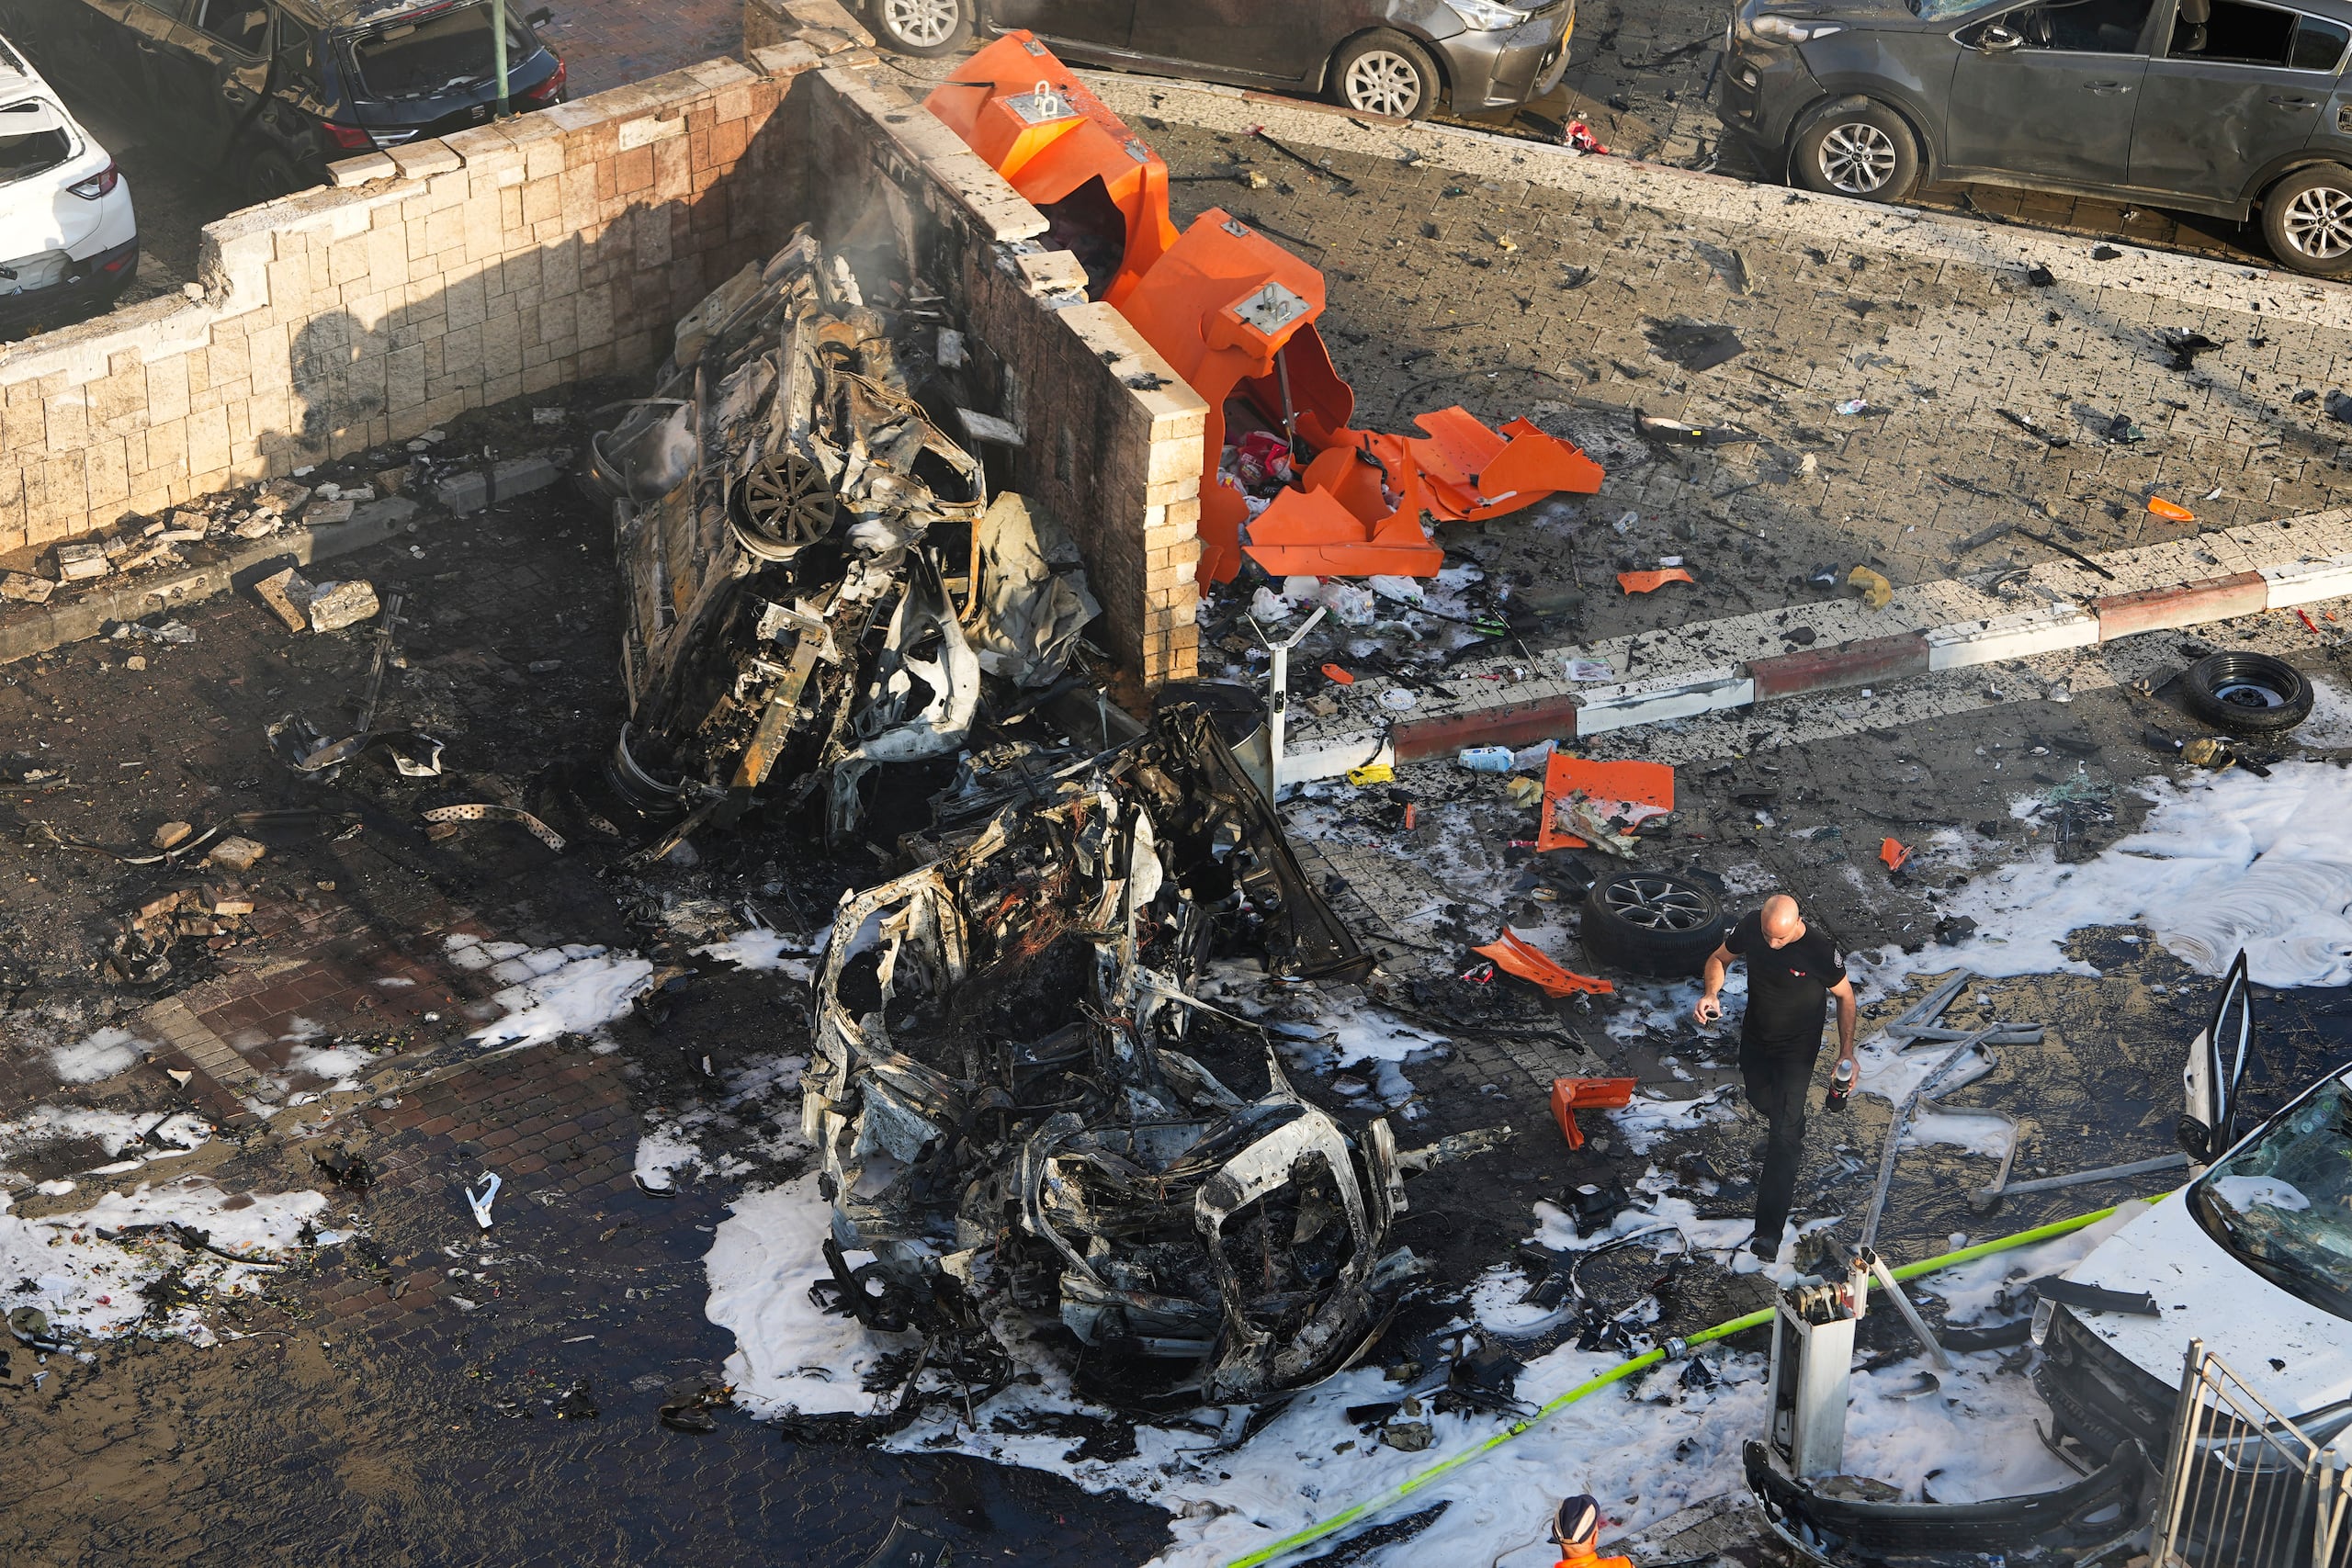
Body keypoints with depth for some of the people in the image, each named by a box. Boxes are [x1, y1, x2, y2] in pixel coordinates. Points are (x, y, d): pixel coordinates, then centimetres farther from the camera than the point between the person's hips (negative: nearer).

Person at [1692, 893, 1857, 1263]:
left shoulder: (1820, 949, -30)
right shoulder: (1750, 927, -19)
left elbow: (1844, 995, -12)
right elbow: (1719, 959, 0)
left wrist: (1847, 1051, -13)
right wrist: (1711, 993, -21)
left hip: (1797, 1048, -5)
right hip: (1755, 1038, 5)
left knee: (1783, 1134, -9)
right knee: (1758, 1097, 29)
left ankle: (1769, 1230, -9)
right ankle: (1794, 1133, 65)